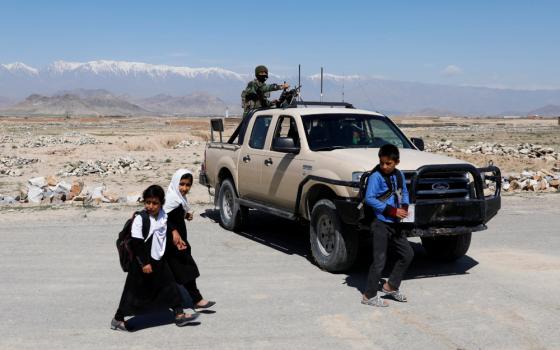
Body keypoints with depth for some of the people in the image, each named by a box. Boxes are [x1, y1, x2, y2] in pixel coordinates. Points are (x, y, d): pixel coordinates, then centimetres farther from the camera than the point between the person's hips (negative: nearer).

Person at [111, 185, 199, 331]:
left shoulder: (163, 216, 2)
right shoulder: (140, 219, -18)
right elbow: (136, 243, -20)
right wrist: (144, 263, -21)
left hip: (159, 260, 7)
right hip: (143, 262, -7)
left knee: (170, 286, 11)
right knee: (135, 291, 1)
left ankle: (179, 314, 22)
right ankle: (117, 319, 15)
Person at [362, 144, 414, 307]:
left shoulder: (399, 175, 7)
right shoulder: (376, 176, -14)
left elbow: (404, 193, 18)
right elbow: (369, 198, -19)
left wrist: (404, 207, -4)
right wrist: (392, 211, -21)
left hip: (394, 224, 8)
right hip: (381, 224, -8)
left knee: (408, 254, 14)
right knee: (380, 261, -6)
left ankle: (390, 286, 26)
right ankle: (369, 295, 5)